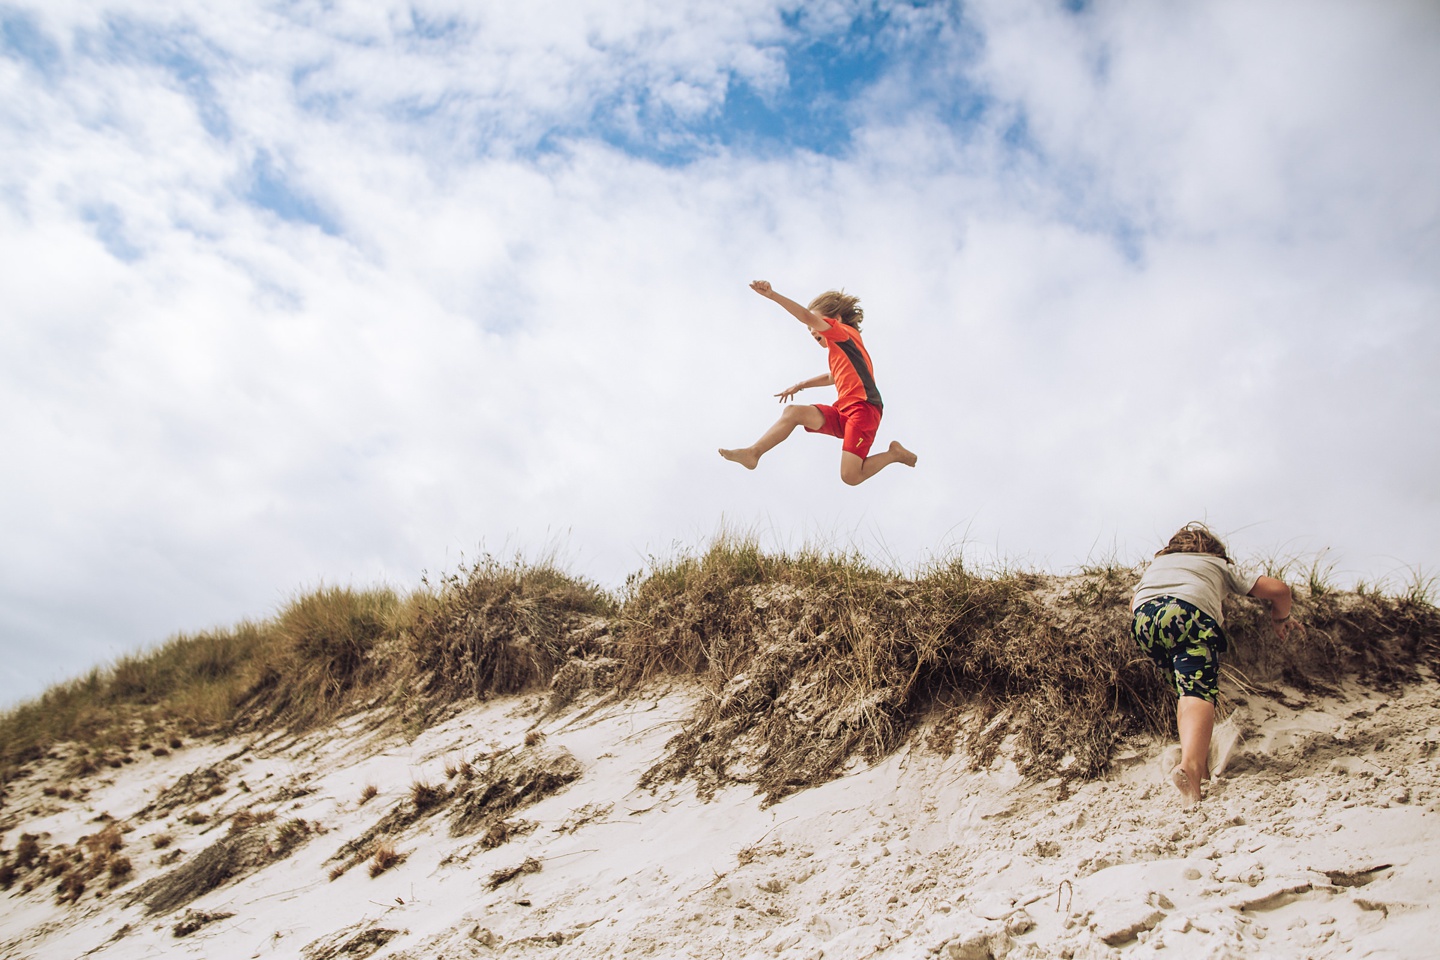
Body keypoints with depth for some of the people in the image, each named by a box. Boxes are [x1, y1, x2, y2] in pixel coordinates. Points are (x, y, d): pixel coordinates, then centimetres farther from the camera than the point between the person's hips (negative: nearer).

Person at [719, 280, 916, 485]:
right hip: (844, 412, 9)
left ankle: (894, 454, 2)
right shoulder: (842, 347, 27)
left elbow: (809, 318, -16)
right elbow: (834, 377, 46)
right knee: (794, 412, -8)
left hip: (863, 409, -9)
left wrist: (772, 295, -24)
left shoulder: (844, 332, 1)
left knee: (850, 476, -21)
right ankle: (753, 453, -9)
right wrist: (801, 385, 40)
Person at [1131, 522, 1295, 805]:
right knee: (1198, 693, -15)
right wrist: (1280, 620, 51)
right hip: (1190, 615, -3)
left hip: (1143, 617, 3)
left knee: (1185, 691, 24)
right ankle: (1190, 766, -41)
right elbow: (1279, 590, 32)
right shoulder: (1220, 565, 35)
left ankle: (1200, 765, 17)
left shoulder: (1156, 562, 41)